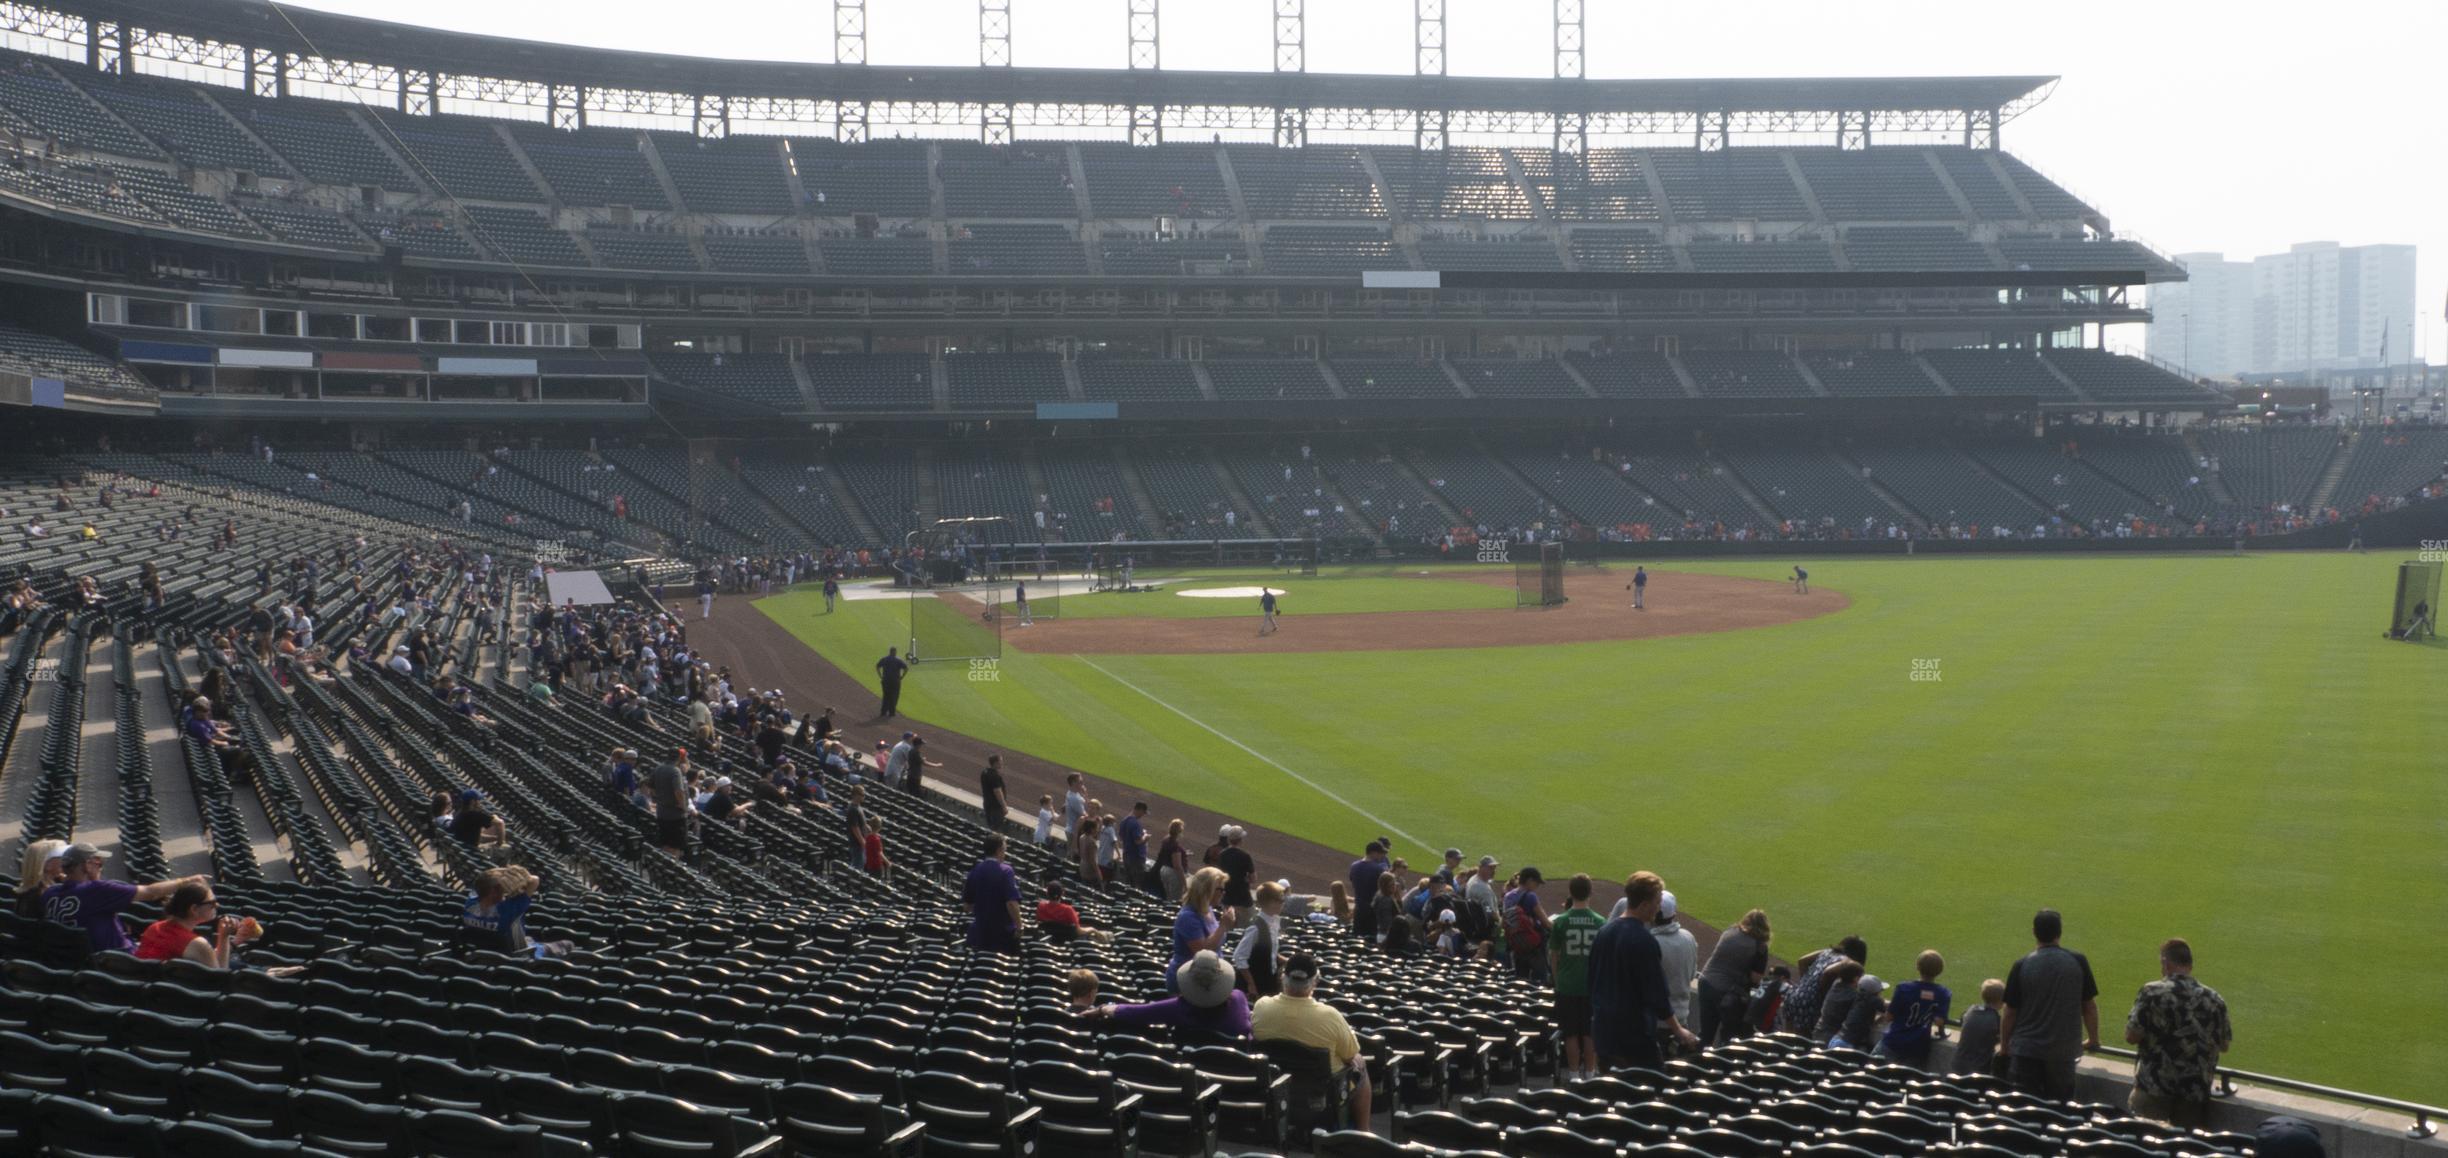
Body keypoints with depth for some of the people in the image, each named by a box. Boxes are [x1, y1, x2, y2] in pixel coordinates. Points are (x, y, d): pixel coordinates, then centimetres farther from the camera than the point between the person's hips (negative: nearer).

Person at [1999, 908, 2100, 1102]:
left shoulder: (2022, 966, -6)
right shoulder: (2078, 962, -2)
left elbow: (2009, 1014, -2)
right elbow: (2089, 1006, 5)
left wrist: (2004, 1046, 13)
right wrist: (2093, 1040, 20)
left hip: (2026, 1051, -1)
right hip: (2064, 1052, 1)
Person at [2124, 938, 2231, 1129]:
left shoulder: (2152, 993, -8)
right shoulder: (2214, 999, 4)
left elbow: (2131, 1036, -9)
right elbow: (2224, 1046, 12)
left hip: (2153, 1089, -4)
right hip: (2195, 1091, 4)